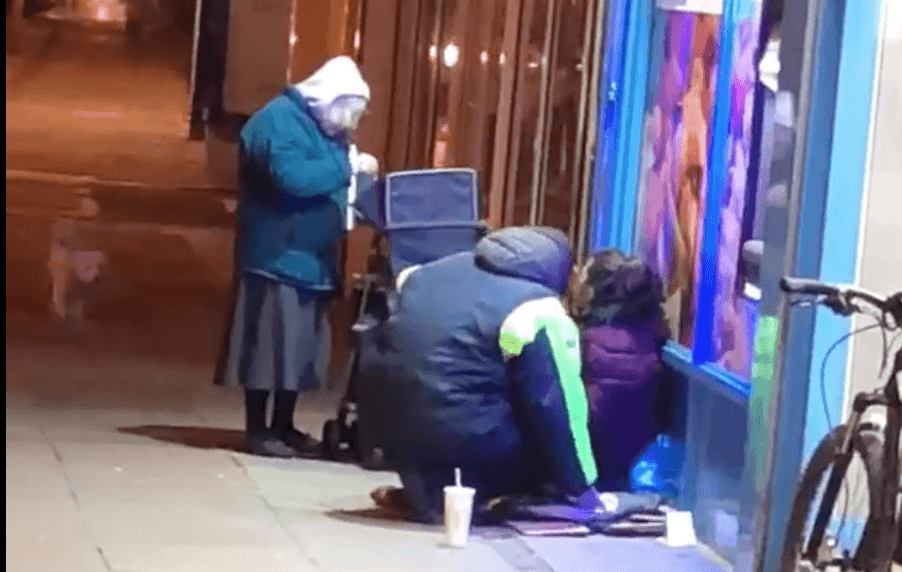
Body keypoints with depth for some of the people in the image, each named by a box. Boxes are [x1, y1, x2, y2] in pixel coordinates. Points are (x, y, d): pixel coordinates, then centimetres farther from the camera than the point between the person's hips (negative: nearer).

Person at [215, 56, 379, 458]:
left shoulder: (323, 128, 15)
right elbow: (291, 178, -28)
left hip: (310, 258, 9)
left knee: (299, 347, 10)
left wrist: (351, 171, 0)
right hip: (277, 258, -9)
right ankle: (258, 431, -1)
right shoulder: (278, 121, -14)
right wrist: (346, 166, -24)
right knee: (269, 345, -6)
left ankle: (284, 426, 18)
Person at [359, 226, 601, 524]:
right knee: (543, 444, 14)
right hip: (458, 434, -7)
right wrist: (579, 487, 5)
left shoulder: (440, 268, 17)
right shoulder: (540, 312, -3)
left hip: (383, 416, 8)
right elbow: (558, 407, -4)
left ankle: (423, 489, 15)